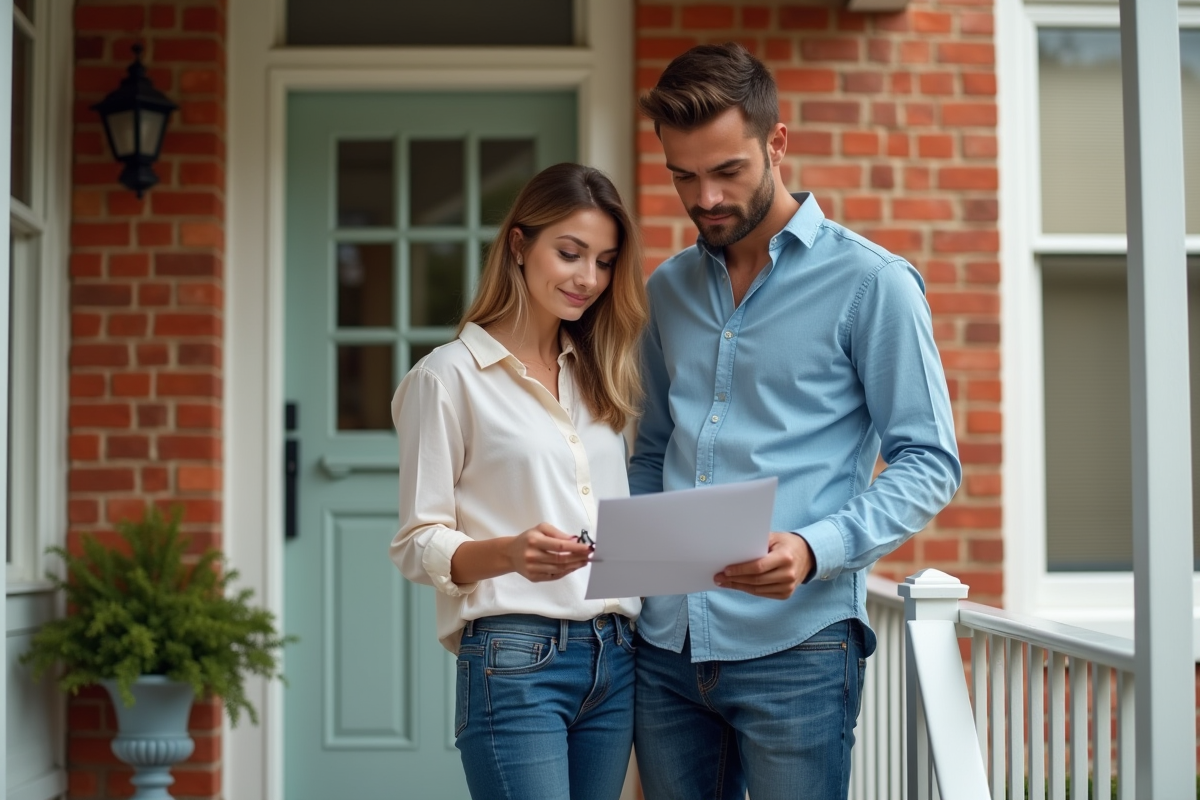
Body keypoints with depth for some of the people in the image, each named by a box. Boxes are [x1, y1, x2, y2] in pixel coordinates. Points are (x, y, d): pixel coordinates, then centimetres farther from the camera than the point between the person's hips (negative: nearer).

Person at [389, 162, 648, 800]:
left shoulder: (596, 377, 18)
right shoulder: (450, 376, -2)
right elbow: (418, 545, -5)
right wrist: (511, 552, -23)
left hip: (614, 660, 6)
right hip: (515, 660, -6)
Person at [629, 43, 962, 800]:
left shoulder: (870, 282, -3)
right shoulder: (668, 289, 13)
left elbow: (929, 462, -5)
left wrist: (814, 550, -20)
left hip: (794, 647, -5)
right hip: (667, 646, 5)